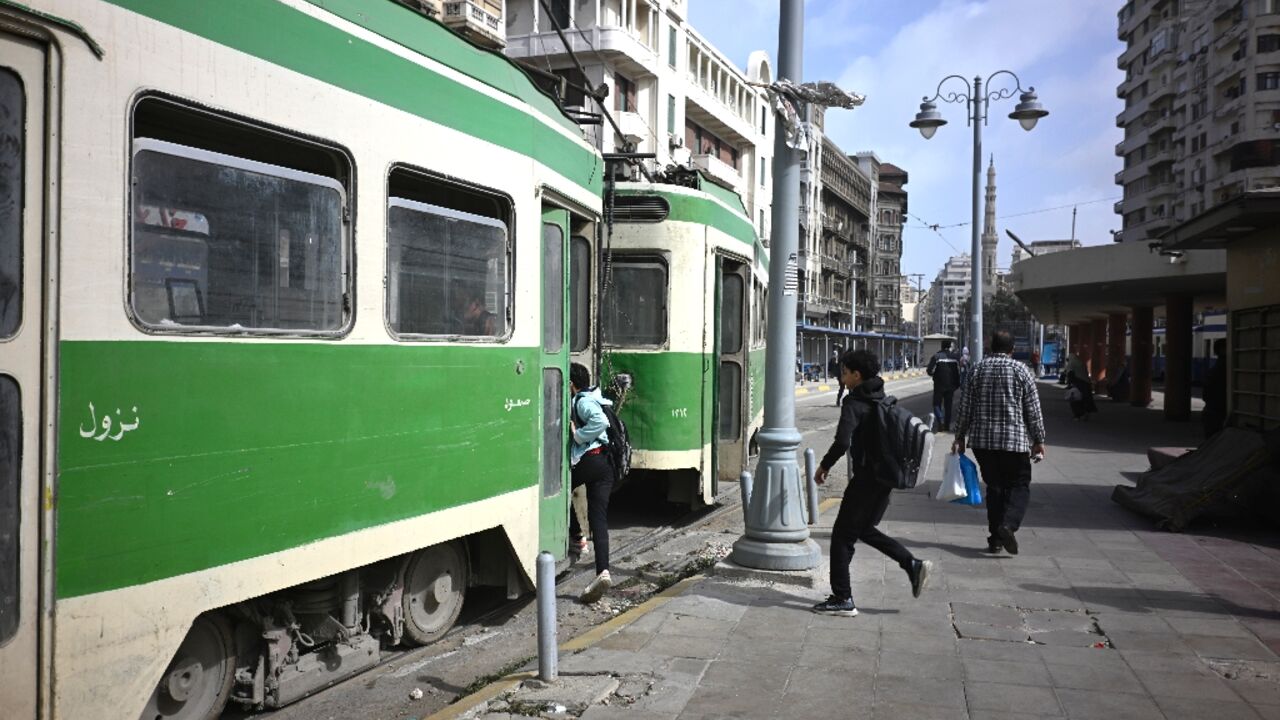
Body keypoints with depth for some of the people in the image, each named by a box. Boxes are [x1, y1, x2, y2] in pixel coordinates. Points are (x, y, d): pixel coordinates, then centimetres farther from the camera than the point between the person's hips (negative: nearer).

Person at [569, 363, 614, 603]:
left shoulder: (582, 401, -6)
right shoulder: (597, 398, 25)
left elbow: (600, 421, -23)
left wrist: (577, 435, -12)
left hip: (589, 458, -8)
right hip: (607, 464, 8)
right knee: (599, 518, 1)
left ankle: (576, 538, 21)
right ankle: (603, 572, -12)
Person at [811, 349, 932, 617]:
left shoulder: (854, 403, -14)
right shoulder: (884, 401, 11)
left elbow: (842, 441, -25)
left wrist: (824, 466, -12)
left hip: (866, 477, -8)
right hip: (886, 477, 9)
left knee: (843, 535, 1)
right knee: (864, 529, 23)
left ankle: (842, 599, 4)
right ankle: (913, 564, 14)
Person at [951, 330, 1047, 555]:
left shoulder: (978, 370, 6)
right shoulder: (1020, 370, -2)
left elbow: (965, 407, 6)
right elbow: (1033, 410, -2)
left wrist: (960, 437, 13)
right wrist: (1039, 441, 5)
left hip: (982, 440, 3)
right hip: (1015, 440, -3)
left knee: (994, 487, 12)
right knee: (1019, 486, 6)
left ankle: (995, 538, 10)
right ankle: (1008, 525, -18)